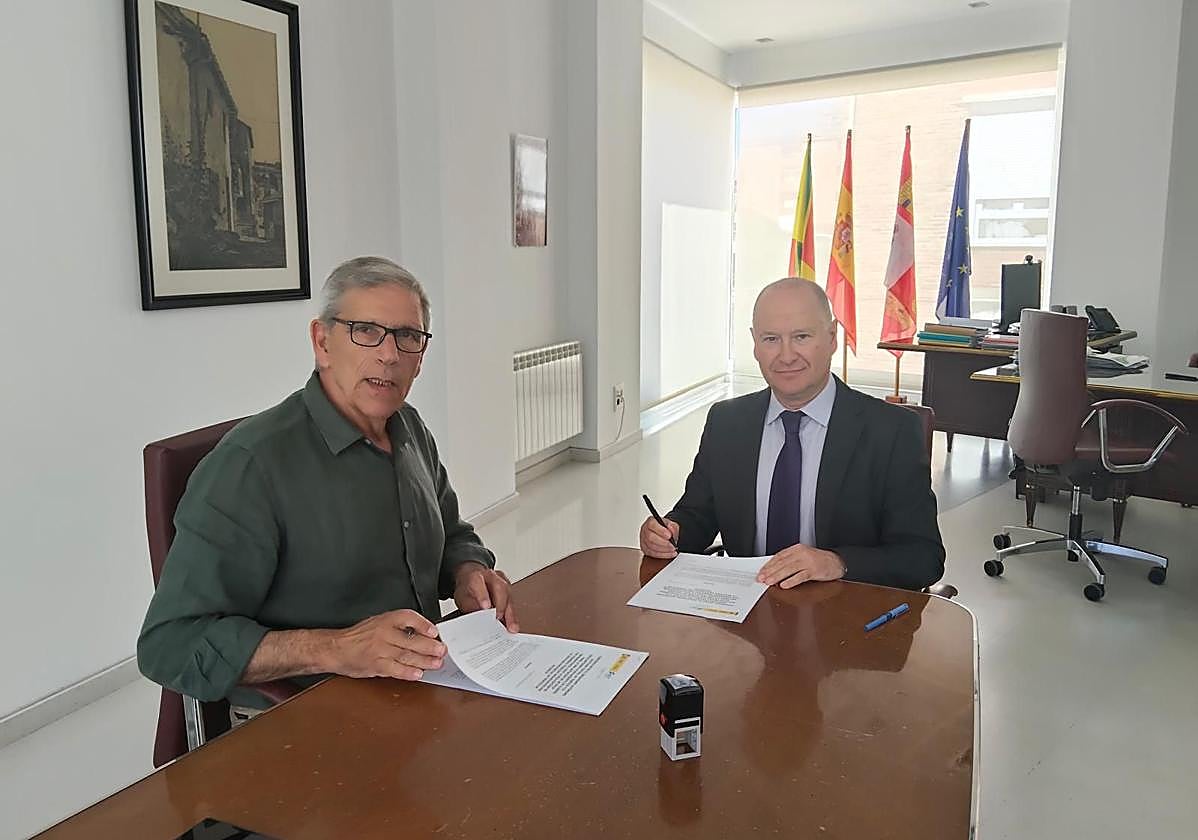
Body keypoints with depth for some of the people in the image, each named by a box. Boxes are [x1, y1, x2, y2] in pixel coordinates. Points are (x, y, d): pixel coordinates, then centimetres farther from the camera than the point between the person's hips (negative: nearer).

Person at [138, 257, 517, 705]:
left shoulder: (411, 429, 7)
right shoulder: (251, 462, -17)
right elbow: (169, 644, -18)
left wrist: (467, 573, -1)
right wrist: (336, 649, -28)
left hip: (424, 694, 7)